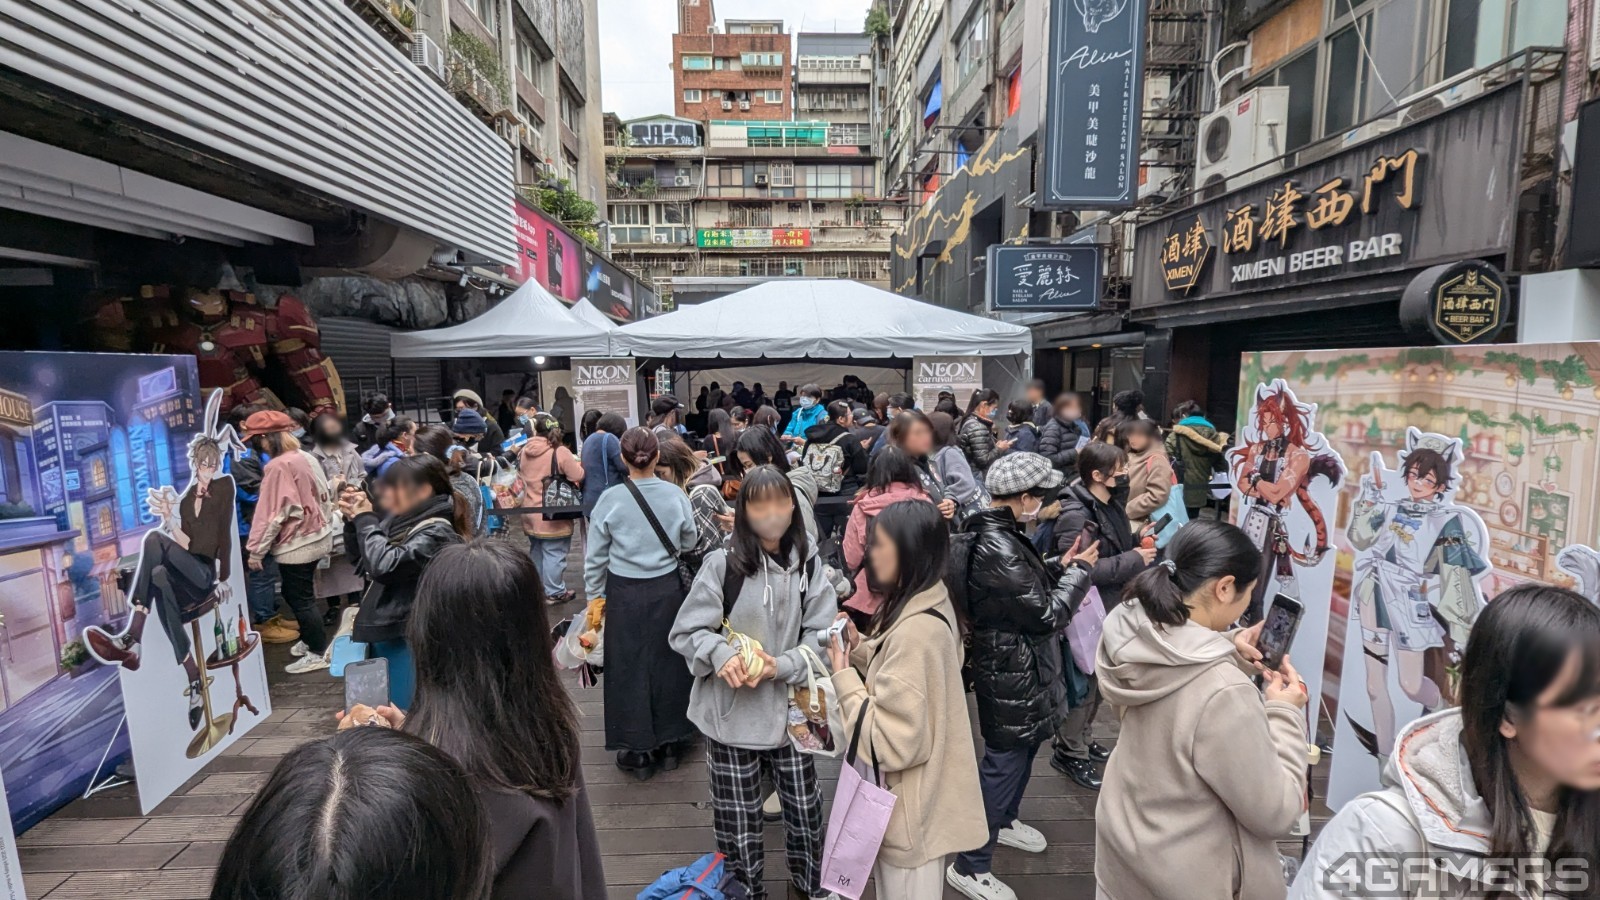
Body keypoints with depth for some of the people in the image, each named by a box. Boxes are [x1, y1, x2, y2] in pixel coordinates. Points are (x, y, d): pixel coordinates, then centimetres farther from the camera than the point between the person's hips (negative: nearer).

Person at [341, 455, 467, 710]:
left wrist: (365, 519, -15)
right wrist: (353, 518, 1)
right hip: (382, 631, 9)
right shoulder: (401, 517, 6)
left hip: (405, 639, -9)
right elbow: (358, 553, 20)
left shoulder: (436, 533, -19)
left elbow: (383, 565, -29)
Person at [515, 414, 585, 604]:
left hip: (530, 514, 7)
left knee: (536, 552, 22)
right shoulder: (560, 452, -18)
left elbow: (520, 480, 14)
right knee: (554, 554, 3)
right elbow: (578, 476, -15)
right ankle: (554, 593, 9)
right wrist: (578, 463, 4)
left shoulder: (523, 452, 2)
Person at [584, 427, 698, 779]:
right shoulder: (676, 496, -9)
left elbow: (596, 555, -4)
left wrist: (595, 595, 8)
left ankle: (637, 752, 24)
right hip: (666, 588, 2)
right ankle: (670, 743, 30)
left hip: (625, 592, -1)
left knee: (629, 668, 12)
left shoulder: (610, 500, -12)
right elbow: (689, 543, 2)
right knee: (667, 663, 16)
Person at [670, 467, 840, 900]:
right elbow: (686, 631, -9)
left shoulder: (808, 564, -6)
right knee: (739, 817, 14)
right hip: (730, 711, -2)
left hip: (790, 708, 2)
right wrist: (720, 654, -27)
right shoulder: (721, 564, -14)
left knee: (804, 807, 18)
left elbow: (823, 635, -5)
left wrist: (782, 666, -20)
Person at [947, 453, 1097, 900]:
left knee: (1023, 748, 27)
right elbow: (1046, 615, -23)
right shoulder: (998, 549, -30)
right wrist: (1079, 571, -10)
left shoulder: (996, 533, 2)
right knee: (1004, 760, 4)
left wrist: (1061, 568, 0)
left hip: (1018, 666, 10)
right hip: (1012, 673, -10)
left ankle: (1003, 820, 50)